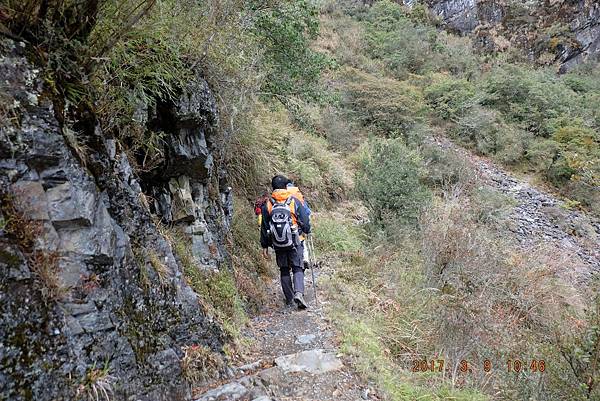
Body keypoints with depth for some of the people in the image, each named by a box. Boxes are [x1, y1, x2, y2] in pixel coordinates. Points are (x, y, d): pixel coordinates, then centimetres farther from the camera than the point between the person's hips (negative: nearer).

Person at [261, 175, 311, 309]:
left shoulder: (267, 205, 0)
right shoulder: (295, 201, -6)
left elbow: (264, 227, 4)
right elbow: (305, 221, -1)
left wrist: (265, 246, 11)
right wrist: (307, 231, 21)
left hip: (278, 245, 2)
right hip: (294, 243, -2)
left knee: (284, 271, 15)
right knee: (297, 269, 4)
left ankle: (289, 298, 21)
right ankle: (299, 293, -16)